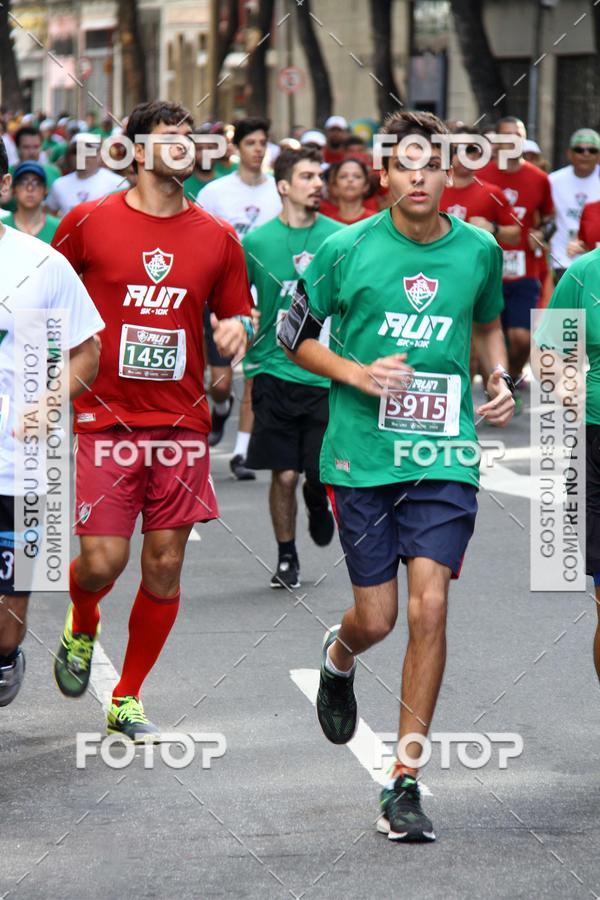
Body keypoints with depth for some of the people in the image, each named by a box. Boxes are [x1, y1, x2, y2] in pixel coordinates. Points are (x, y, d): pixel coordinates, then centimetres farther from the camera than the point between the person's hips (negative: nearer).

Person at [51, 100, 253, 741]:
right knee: (101, 560, -10)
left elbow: (237, 315, 15)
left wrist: (236, 329, -7)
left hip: (180, 422, 3)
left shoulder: (216, 237, 7)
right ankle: (81, 631, 27)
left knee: (165, 565, 2)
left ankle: (127, 699, 18)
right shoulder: (88, 222, -1)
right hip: (104, 419, -3)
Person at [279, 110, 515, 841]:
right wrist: (358, 374, -10)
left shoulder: (479, 251, 3)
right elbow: (293, 334, 5)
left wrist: (499, 380, 5)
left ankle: (404, 782, -2)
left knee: (429, 609, -11)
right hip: (361, 455, -1)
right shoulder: (346, 250, -5)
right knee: (377, 617, 3)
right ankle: (338, 656, 43)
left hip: (443, 456, 1)